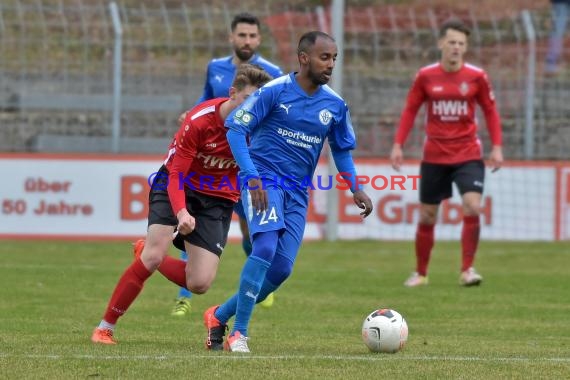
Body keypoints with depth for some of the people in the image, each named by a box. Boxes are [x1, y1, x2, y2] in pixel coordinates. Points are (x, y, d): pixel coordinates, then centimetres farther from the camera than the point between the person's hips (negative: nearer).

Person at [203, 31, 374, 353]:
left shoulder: (335, 105, 5)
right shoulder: (275, 91, -10)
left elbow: (343, 150, 17)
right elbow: (235, 128, -11)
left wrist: (356, 189, 1)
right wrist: (252, 177, -22)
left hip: (297, 192, 5)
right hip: (263, 180, -5)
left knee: (281, 268, -4)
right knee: (266, 247, -27)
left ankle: (220, 315, 17)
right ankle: (238, 334, -19)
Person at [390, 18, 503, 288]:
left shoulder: (476, 76, -4)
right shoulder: (425, 76, -3)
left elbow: (490, 111, 4)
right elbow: (410, 111, 5)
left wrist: (497, 147, -4)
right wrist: (398, 145, -2)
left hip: (468, 154, -1)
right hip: (434, 156, 1)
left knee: (472, 207, -20)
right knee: (426, 215, 7)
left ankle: (467, 270, -11)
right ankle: (420, 273, 23)